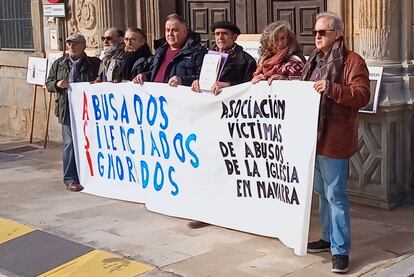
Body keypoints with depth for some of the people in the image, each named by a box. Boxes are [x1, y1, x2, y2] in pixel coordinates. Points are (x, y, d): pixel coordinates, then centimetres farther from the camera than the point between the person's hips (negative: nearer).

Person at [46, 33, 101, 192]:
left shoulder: (94, 64, 5)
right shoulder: (59, 64, 14)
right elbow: (48, 84, 16)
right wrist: (57, 84, -5)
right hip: (68, 109, 1)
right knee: (69, 144, -2)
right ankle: (71, 179, 3)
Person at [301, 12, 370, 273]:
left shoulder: (352, 61, -9)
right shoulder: (315, 60, 17)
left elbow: (362, 95, -18)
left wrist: (331, 88, -28)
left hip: (334, 140, -8)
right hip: (314, 137, 9)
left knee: (336, 195, -6)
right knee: (323, 193, 18)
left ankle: (341, 250, 0)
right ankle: (329, 238, 31)